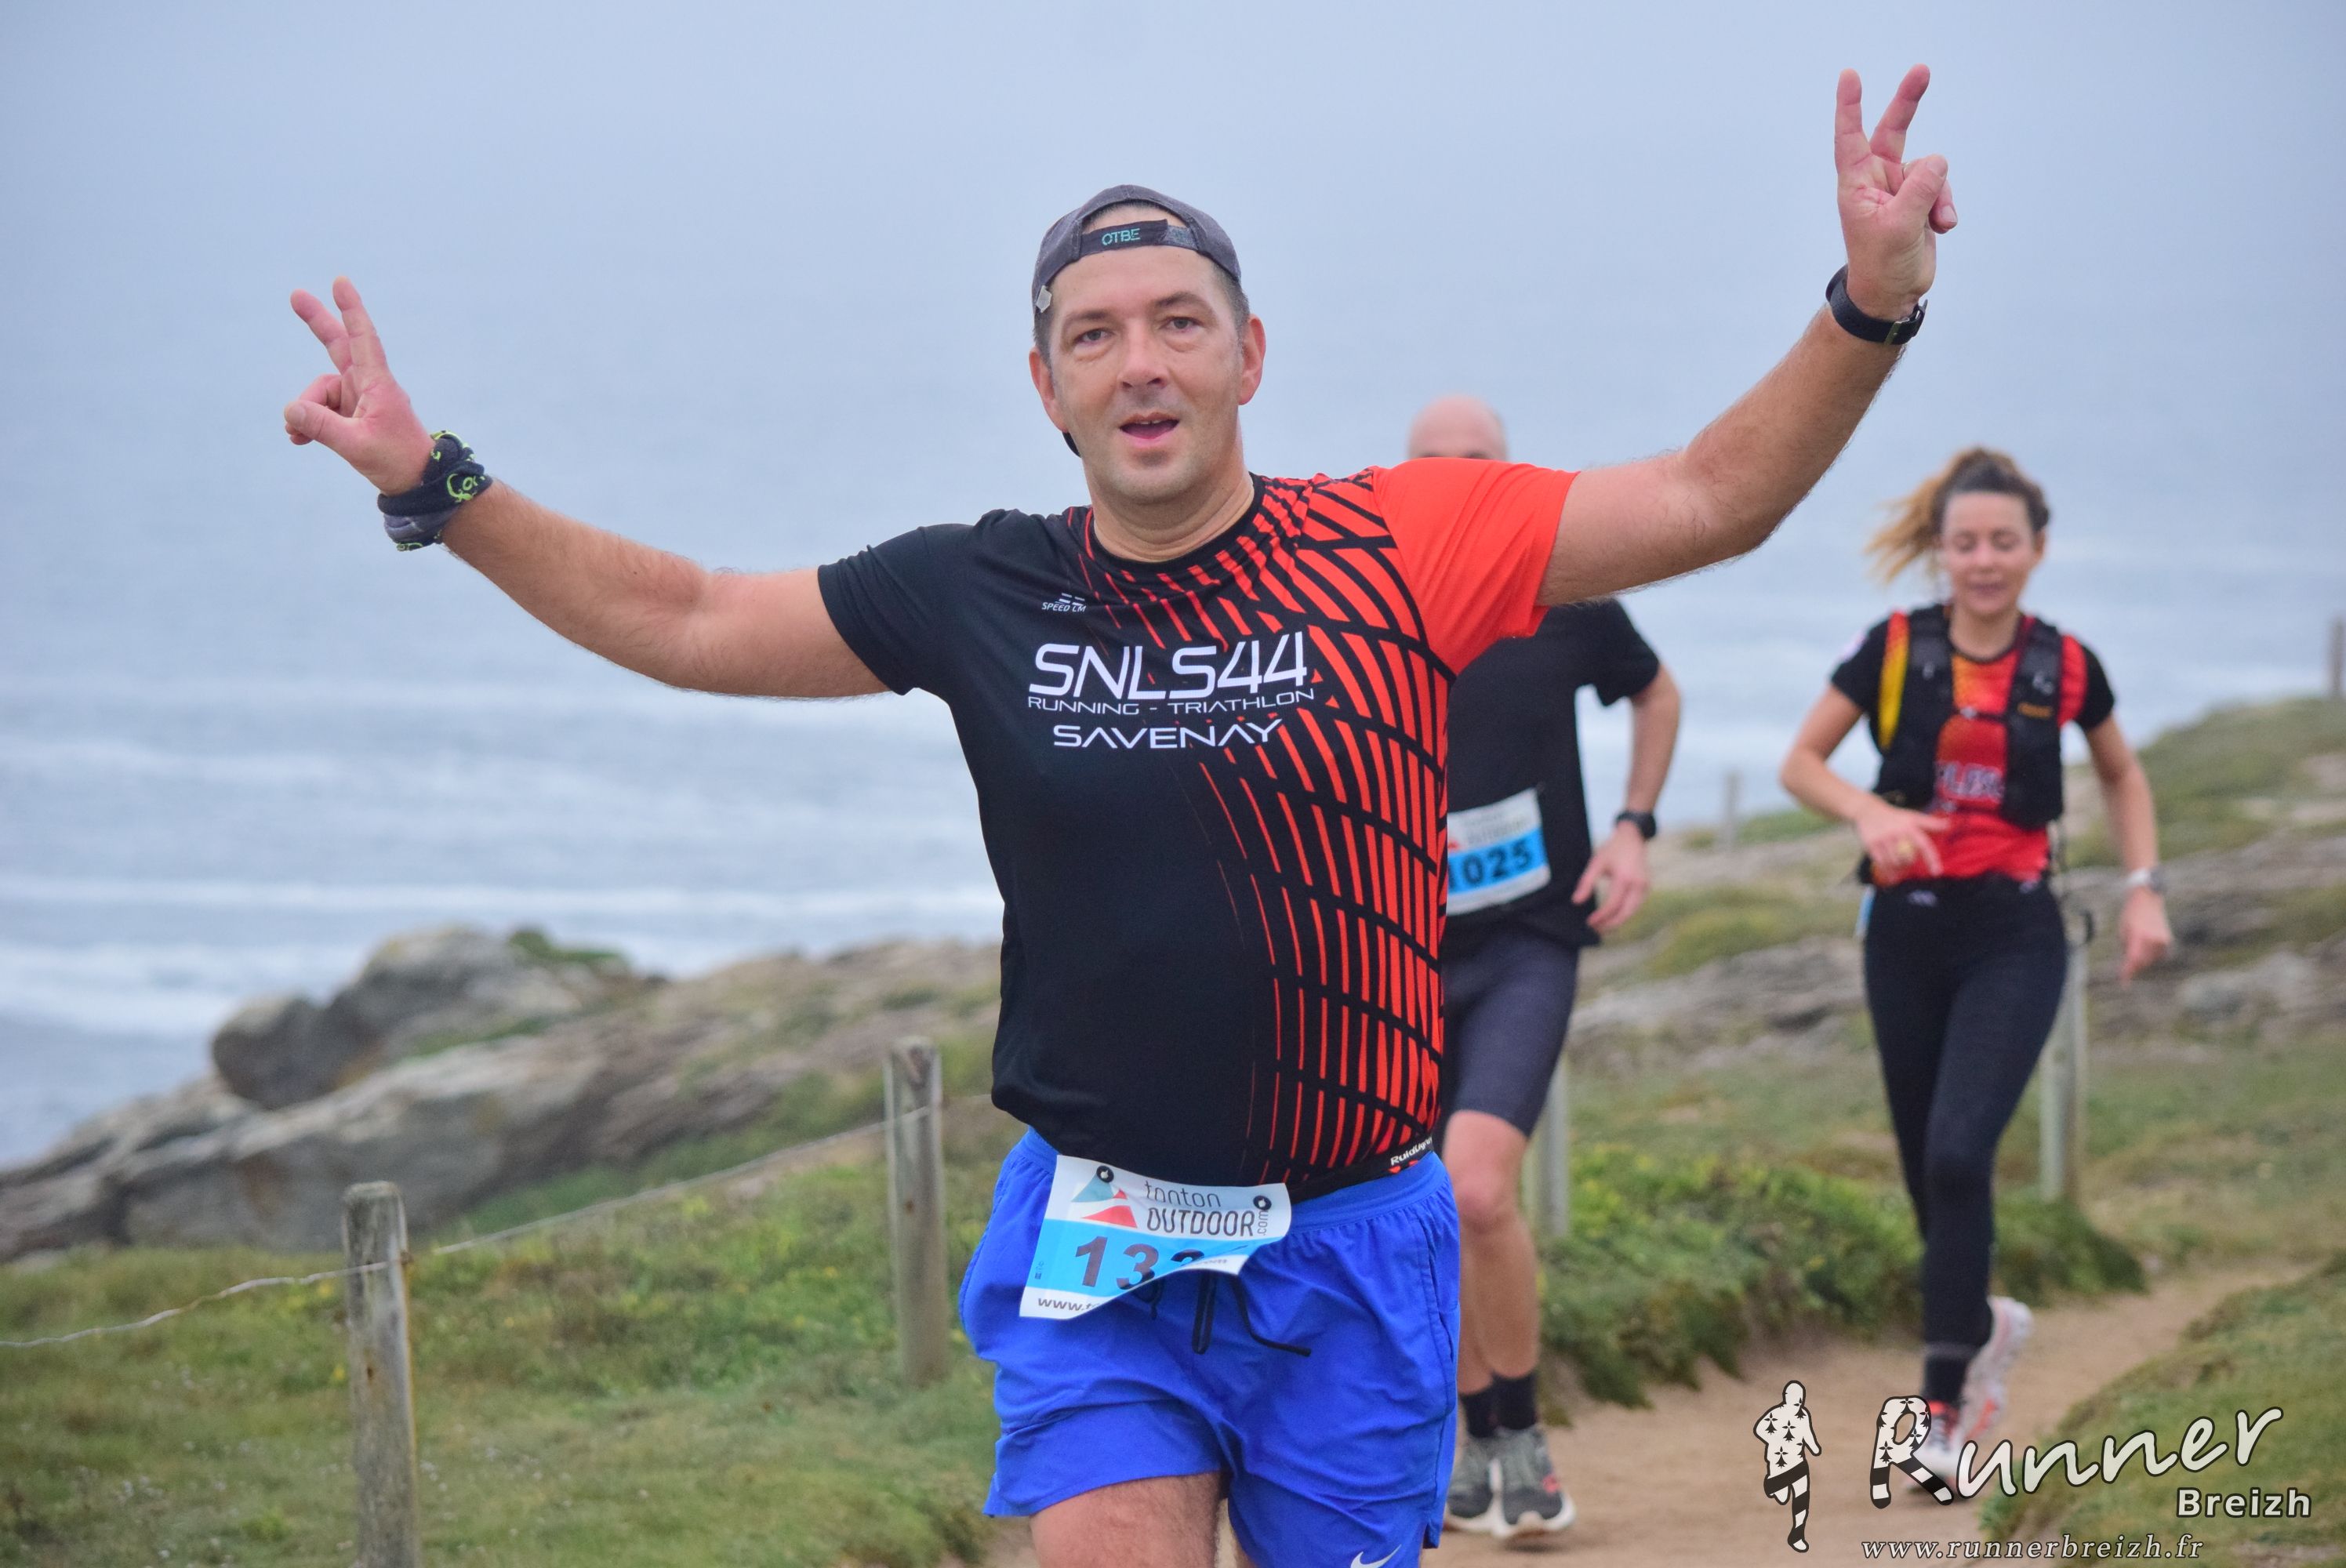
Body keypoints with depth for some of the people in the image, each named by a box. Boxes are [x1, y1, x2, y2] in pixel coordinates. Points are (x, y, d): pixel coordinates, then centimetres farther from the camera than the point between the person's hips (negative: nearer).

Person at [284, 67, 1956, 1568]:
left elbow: (1707, 501, -4)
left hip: (1352, 1249, -1)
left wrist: (1871, 307, -18)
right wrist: (432, 481, 4)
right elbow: (685, 620, 10)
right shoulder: (984, 593, 2)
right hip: (1096, 1247, 1)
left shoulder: (1397, 550, -4)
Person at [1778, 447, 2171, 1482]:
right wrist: (1868, 811, -17)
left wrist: (2144, 888, 6)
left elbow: (2122, 776, 18)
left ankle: (1945, 1408, -12)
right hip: (1909, 929, 2)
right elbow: (1801, 763, 3)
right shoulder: (1895, 650, -3)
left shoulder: (2064, 667, 0)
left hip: (2015, 938, -2)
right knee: (1927, 1166, 8)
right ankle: (1981, 1324, 38)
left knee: (1960, 1154, -18)